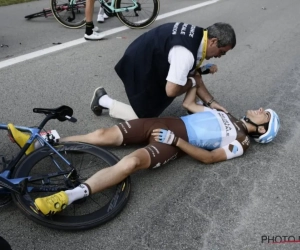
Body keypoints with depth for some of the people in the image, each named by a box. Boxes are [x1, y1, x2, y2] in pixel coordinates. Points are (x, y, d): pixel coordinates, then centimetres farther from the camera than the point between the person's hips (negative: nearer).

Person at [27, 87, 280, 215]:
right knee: (102, 135, -10)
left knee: (131, 162, -37)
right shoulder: (224, 114, 28)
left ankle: (65, 197, -43)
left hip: (176, 143, -7)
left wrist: (175, 140, -18)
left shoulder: (240, 142, 6)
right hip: (165, 124, 7)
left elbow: (209, 157, -9)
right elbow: (188, 103, 31)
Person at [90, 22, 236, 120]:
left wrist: (211, 102, -3)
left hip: (152, 62, 9)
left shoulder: (198, 36, -5)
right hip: (138, 67, -9)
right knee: (145, 117, 2)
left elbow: (194, 76, 1)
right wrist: (191, 82, -12)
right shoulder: (185, 54, -36)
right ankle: (103, 100, 12)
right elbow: (172, 91, -30)